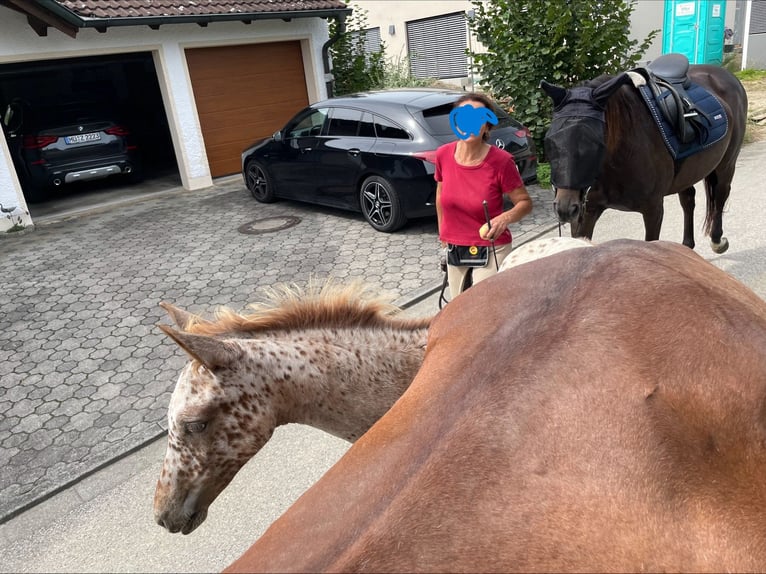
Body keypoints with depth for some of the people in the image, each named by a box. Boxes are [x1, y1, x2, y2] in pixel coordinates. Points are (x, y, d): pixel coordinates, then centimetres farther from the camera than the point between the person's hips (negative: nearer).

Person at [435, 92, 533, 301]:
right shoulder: (444, 154, -6)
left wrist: (506, 218, -29)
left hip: (491, 252, -5)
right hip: (454, 252, 5)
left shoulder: (500, 161, -18)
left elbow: (525, 202, -10)